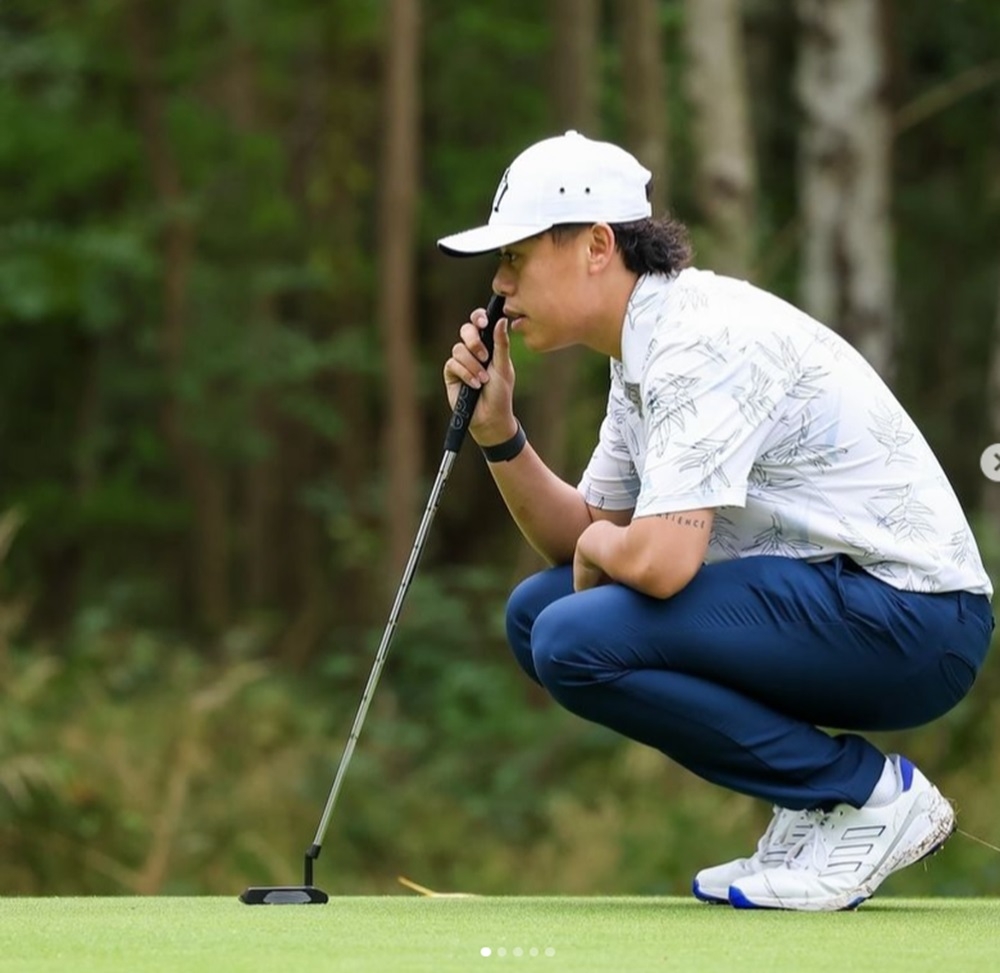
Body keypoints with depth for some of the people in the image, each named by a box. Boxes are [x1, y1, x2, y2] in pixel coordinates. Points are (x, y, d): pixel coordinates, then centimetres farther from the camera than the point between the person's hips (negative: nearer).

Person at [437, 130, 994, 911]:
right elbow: (582, 538, 19)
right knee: (539, 610, 12)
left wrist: (599, 543, -6)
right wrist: (498, 431, 4)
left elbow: (660, 560, -29)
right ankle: (821, 807, 8)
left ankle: (871, 793, -9)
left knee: (576, 641, -22)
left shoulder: (702, 342, -20)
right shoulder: (645, 351, 12)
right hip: (825, 595, 10)